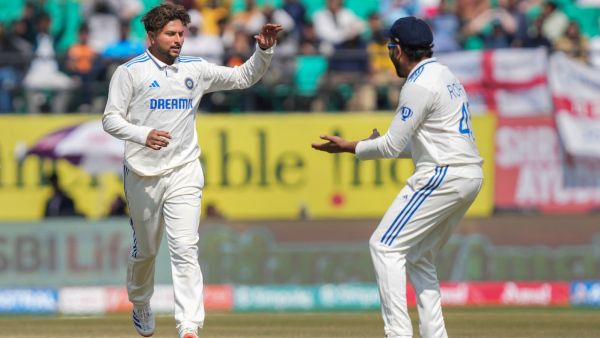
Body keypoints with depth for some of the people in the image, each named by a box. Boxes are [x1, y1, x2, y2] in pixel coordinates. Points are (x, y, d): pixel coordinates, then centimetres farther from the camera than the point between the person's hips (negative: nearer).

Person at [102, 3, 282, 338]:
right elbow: (111, 119, -5)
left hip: (184, 173, 1)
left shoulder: (196, 70, 8)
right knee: (144, 250, 12)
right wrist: (142, 135, -23)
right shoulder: (130, 72, -2)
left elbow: (243, 77, 13)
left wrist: (264, 51, -4)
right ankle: (140, 305, 41)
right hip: (143, 175, -1)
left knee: (185, 250, -13)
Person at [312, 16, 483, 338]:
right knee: (419, 258, 16)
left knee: (385, 245, -7)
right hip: (469, 177, 10)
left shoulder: (419, 85, -12)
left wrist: (349, 147, 1)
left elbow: (392, 145, -12)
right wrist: (385, 144, 25)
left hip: (443, 176, -10)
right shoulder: (446, 76, 19)